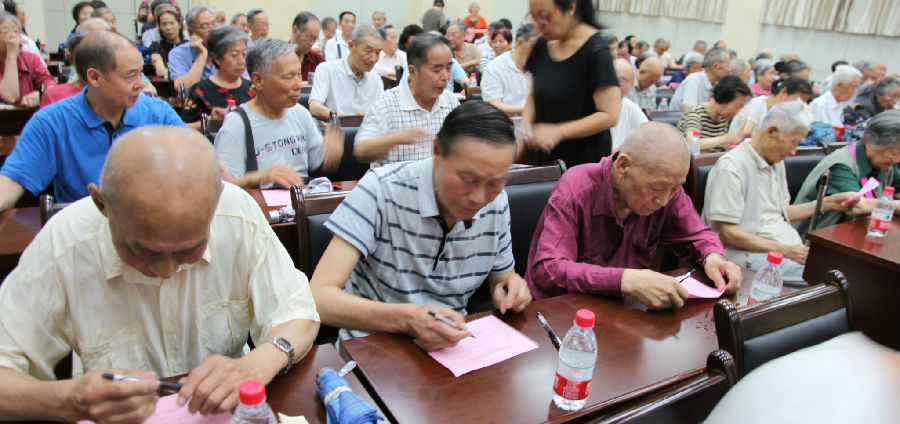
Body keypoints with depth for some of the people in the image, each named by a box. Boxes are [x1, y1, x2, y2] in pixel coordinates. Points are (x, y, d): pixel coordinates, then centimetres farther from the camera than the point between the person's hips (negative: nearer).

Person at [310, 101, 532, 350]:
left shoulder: (497, 203, -3)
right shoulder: (381, 191, -19)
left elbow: (500, 278, 13)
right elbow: (318, 298, -24)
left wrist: (511, 290, -12)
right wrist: (406, 319, -39)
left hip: (452, 344, 4)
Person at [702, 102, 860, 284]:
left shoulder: (776, 163, 18)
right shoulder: (731, 167, -13)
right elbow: (727, 233, -17)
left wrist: (827, 203, 18)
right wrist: (784, 250, -17)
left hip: (790, 247, 9)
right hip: (752, 254, -9)